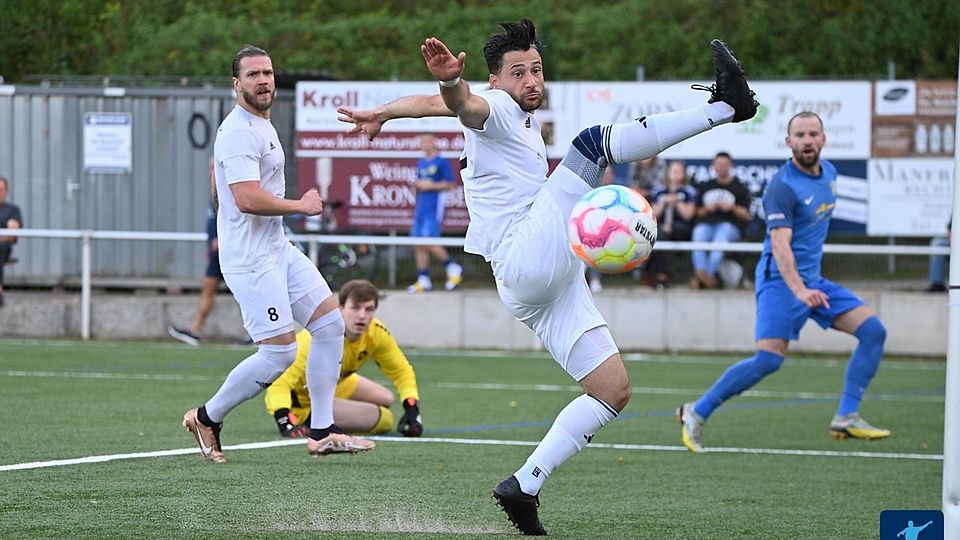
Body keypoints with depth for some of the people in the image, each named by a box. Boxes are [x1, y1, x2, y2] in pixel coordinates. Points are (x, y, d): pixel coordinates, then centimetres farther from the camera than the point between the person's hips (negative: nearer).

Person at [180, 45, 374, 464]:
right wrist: (300, 206, -17)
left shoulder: (260, 126, 16)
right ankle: (206, 419, 7)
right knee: (279, 353, -11)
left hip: (277, 249, 11)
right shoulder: (239, 133, -18)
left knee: (330, 322, 5)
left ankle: (322, 433, 7)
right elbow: (247, 198, -28)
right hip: (250, 259, -11)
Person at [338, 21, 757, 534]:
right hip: (528, 261, -9)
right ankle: (724, 105, -24)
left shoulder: (528, 126, 25)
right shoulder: (495, 109, -2)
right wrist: (449, 80, -47)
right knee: (593, 139, -20)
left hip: (552, 286, 9)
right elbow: (462, 104, -27)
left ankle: (524, 486, 2)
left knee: (613, 390, 5)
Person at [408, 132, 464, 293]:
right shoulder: (421, 162, 17)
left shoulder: (442, 162, -6)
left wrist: (431, 186, -14)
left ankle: (453, 268, 0)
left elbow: (451, 184, -9)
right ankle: (423, 280, 8)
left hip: (435, 206, -8)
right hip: (421, 207, 8)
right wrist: (418, 184, 3)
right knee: (419, 244, 4)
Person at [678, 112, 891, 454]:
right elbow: (780, 245, -29)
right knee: (769, 359, -20)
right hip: (781, 281, -8)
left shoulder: (829, 172, 8)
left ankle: (846, 418, -1)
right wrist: (799, 290, -44)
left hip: (813, 281, 8)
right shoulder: (782, 187, -19)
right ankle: (697, 413, -5)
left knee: (873, 331, -3)